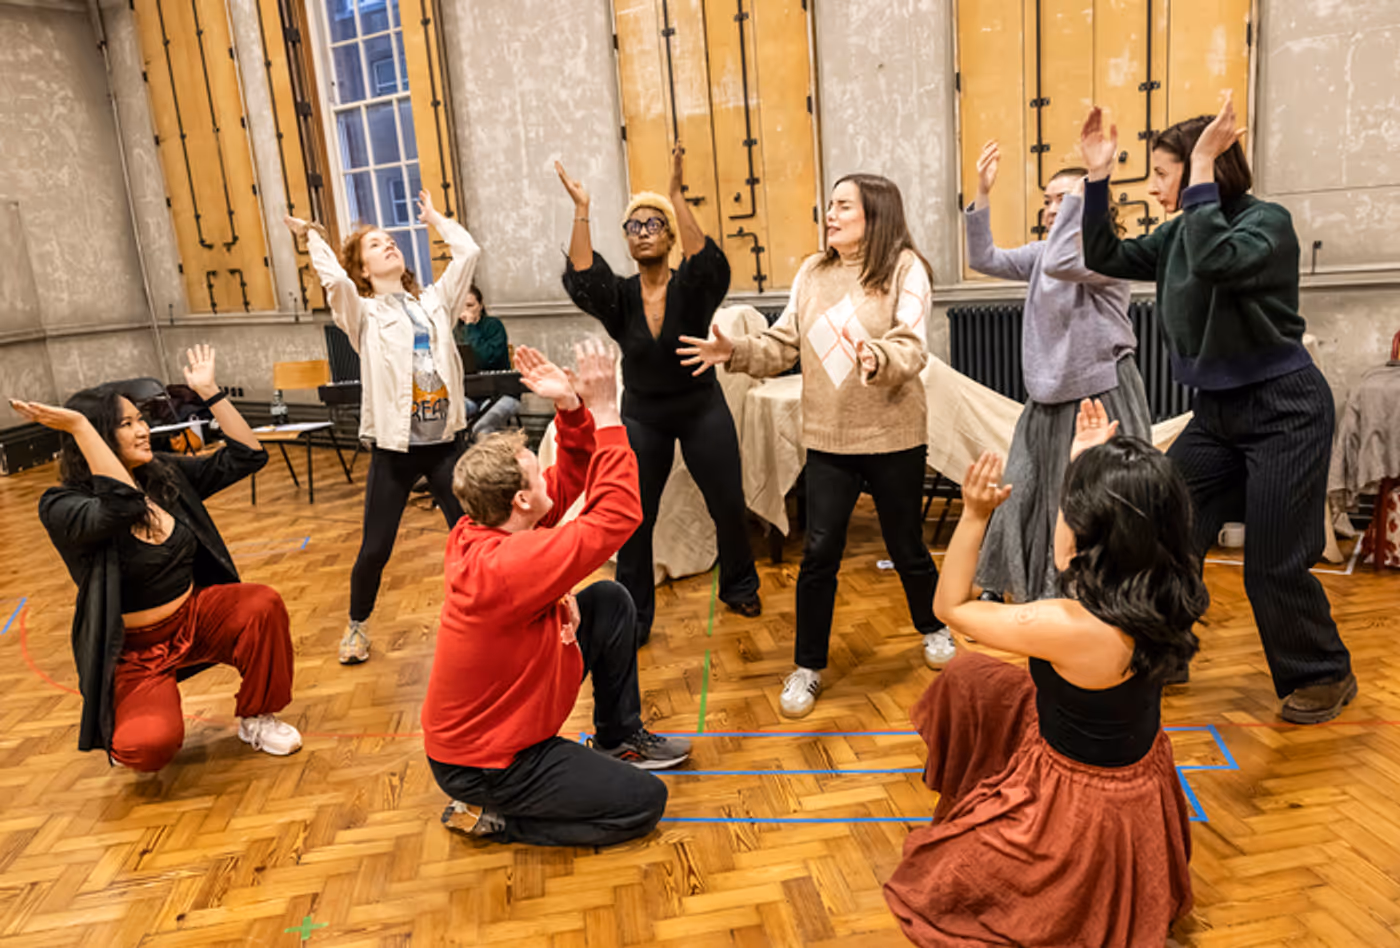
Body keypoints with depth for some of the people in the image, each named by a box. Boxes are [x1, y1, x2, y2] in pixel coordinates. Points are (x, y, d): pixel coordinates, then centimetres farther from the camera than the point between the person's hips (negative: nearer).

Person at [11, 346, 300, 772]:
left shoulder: (168, 475, 0)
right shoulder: (62, 507, -17)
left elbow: (246, 457, 1)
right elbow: (122, 506, -39)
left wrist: (209, 392, -4)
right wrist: (78, 426, -37)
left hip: (195, 615, 5)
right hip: (134, 648, -5)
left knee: (264, 605, -26)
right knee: (150, 744, -29)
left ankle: (257, 718, -1)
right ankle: (121, 735, 14)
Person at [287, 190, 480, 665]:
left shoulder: (434, 301, 11)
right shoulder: (364, 313, 1)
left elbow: (469, 252, 5)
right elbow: (335, 280, -19)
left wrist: (435, 218, 18)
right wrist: (311, 237, -2)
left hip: (444, 441, 3)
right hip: (393, 447, -2)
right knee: (375, 549, 5)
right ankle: (357, 625, 30)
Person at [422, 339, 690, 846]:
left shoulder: (478, 533, -8)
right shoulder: (508, 566, -36)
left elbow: (569, 482, 1)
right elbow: (619, 514, -34)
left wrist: (572, 408, -15)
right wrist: (605, 411, -29)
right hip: (481, 763, -9)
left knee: (611, 602, 6)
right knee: (644, 802, -5)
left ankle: (618, 738, 23)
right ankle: (491, 816, 4)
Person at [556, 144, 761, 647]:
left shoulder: (690, 286, -10)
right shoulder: (620, 295, -5)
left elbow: (709, 263, -33)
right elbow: (581, 279, -25)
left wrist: (678, 196, -40)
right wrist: (581, 210, -33)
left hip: (701, 408, -1)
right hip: (642, 415, 2)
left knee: (729, 506, 7)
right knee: (633, 519, 2)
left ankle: (738, 587, 34)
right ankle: (633, 619, 16)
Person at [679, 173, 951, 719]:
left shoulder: (905, 268, -8)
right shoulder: (812, 273, 6)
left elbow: (913, 350, -19)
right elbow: (783, 346, 4)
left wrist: (877, 358, -39)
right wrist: (735, 352, -13)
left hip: (893, 435, -3)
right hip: (827, 437, 3)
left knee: (906, 546, 14)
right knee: (818, 554, 2)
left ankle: (933, 629, 43)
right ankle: (808, 667, 18)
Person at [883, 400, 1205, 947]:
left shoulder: (1071, 628, -37)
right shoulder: (1162, 596, -16)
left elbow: (951, 607, -21)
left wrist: (974, 516, -21)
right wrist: (1085, 468, 5)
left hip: (1083, 805, -7)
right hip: (1136, 777, 8)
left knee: (923, 888, 15)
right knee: (967, 679, 22)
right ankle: (969, 808, 42)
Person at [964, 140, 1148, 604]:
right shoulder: (1039, 253, 10)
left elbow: (1060, 264, -30)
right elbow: (984, 259, 1)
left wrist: (1078, 195, -23)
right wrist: (982, 194, -6)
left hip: (1101, 396, -7)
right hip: (1048, 399, 7)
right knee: (1023, 494, 11)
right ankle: (999, 588, 24)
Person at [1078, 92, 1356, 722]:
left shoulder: (1267, 222, -14)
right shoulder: (1178, 234, 6)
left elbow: (1214, 261, -35)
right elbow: (1105, 259, 6)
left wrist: (1203, 169, -29)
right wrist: (1097, 177, -1)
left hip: (1282, 410, -7)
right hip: (1218, 411, 7)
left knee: (1274, 564, -1)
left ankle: (1325, 676, 23)